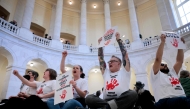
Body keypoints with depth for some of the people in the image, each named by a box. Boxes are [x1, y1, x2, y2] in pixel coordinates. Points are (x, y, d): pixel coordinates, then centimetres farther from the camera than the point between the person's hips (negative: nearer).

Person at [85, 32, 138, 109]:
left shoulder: (124, 72, 17)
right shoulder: (106, 73, 26)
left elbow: (125, 55, 12)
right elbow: (100, 59, 27)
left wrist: (119, 40, 16)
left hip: (121, 101, -2)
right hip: (106, 101, 3)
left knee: (133, 94, -35)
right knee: (89, 98, -25)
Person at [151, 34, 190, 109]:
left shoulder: (172, 73, 33)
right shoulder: (156, 75, 14)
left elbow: (180, 60, 30)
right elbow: (158, 59, 2)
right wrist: (162, 42, 3)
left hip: (182, 101, 6)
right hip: (166, 101, -6)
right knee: (183, 101, -34)